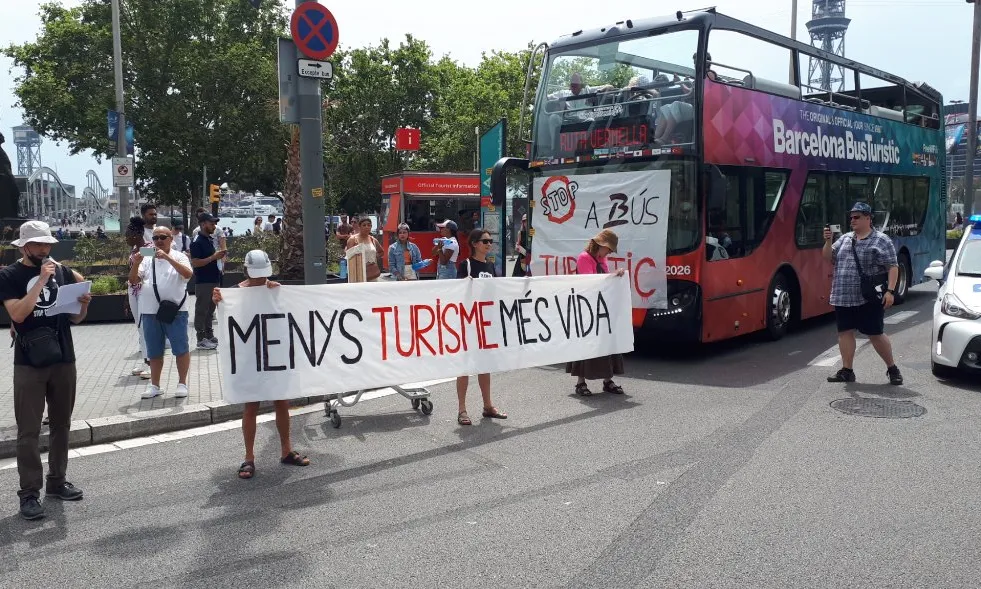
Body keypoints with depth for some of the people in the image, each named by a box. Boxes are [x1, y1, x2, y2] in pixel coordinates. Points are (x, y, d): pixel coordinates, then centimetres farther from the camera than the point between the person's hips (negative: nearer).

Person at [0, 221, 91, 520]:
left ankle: (57, 481, 24)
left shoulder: (62, 271, 8)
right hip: (29, 364, -4)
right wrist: (41, 281, -21)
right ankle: (29, 493, 3)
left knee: (61, 425, 12)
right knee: (29, 431, -2)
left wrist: (83, 303, -11)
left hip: (64, 360, 4)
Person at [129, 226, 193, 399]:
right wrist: (136, 263, -13)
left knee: (180, 349, 2)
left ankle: (182, 383, 13)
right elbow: (133, 280, 5)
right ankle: (154, 385, 22)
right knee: (154, 351, 12)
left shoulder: (179, 257, -1)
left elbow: (188, 274, -19)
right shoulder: (147, 259, 11)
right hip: (150, 312, 4)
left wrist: (167, 257, -26)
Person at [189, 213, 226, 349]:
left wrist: (219, 256, 7)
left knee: (210, 309, 15)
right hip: (203, 282, -9)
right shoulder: (197, 242, -14)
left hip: (213, 280, 9)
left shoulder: (210, 240, 13)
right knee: (201, 310, -1)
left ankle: (209, 335, 24)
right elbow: (195, 263, -21)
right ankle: (201, 339, 4)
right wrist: (213, 257, -22)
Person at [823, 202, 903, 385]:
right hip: (843, 298, 5)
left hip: (869, 299, -5)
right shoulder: (845, 238, 15)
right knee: (845, 332, 5)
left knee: (876, 334, -1)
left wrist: (890, 290, -16)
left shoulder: (881, 240, -2)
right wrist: (828, 241, -3)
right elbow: (829, 258, 14)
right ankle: (847, 371, 13)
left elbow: (893, 267, -6)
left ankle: (892, 368, 16)